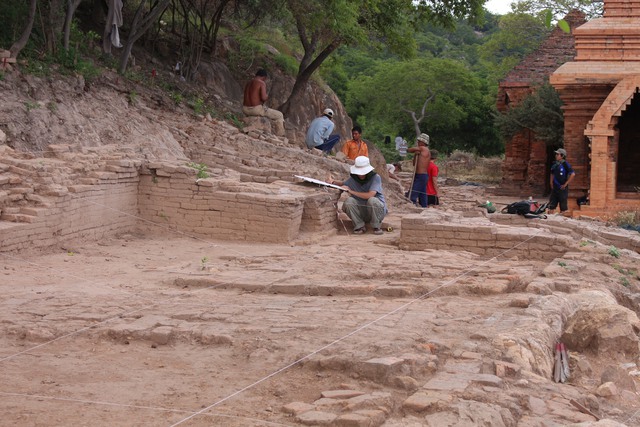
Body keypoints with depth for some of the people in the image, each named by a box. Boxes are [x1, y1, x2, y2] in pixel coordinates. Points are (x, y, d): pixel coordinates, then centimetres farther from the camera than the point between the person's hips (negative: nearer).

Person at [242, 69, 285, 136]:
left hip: (245, 110, 8)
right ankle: (280, 136, 8)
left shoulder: (248, 84, 16)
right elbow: (264, 98, -20)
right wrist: (267, 96, 3)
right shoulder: (262, 83, -8)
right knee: (279, 115, 10)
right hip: (257, 109, -8)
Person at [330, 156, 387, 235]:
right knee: (349, 201, -23)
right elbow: (343, 183, 21)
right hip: (362, 212, 3)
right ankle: (360, 227, -8)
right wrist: (333, 182, -2)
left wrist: (351, 191, -20)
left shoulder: (375, 177, -15)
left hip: (377, 209, -3)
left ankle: (376, 227, -11)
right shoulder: (353, 178, -1)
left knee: (372, 200, -35)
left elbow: (370, 195, -27)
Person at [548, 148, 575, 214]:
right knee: (551, 206, 5)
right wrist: (551, 183, 10)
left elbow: (573, 174, -18)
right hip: (554, 188, 6)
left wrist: (565, 184, -15)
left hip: (562, 189, -6)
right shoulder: (555, 164, 8)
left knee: (563, 208, 2)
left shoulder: (565, 164, -11)